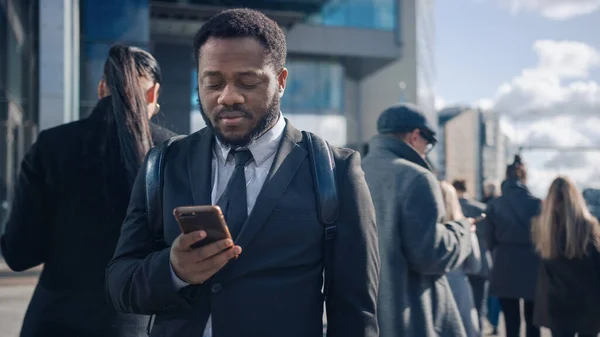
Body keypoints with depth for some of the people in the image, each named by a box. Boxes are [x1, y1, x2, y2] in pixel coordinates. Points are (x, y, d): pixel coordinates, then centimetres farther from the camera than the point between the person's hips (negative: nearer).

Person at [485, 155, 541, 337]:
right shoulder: (536, 204, -8)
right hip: (531, 269, -1)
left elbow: (490, 240, 2)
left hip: (504, 270, 1)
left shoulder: (494, 204, -2)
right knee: (532, 322, 12)